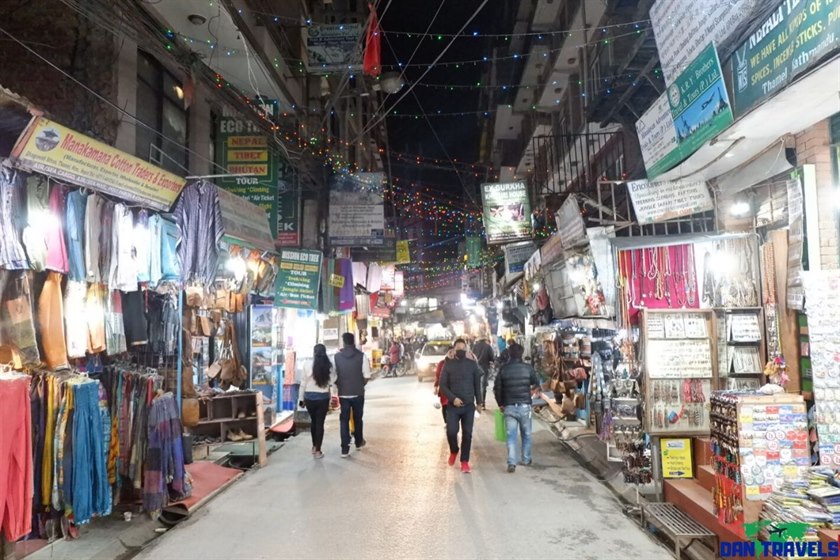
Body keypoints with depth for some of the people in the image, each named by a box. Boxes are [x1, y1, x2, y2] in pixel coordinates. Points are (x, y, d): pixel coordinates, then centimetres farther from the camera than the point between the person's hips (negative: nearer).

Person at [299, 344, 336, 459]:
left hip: (310, 397, 1)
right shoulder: (329, 365, -6)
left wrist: (302, 398, 7)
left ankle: (314, 447, 31)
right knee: (320, 423, 7)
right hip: (323, 397, -1)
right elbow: (332, 382, -6)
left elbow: (303, 383, -2)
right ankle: (318, 451, 8)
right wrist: (330, 397, 7)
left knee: (314, 421, 20)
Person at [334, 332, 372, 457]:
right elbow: (367, 376, -9)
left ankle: (345, 449, 1)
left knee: (344, 420, 7)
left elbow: (333, 376, -3)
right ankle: (359, 442, 35)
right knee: (358, 418, 17)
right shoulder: (361, 356, -10)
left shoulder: (336, 356, -5)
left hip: (343, 393, 0)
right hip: (358, 393, 0)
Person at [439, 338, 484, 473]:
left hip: (469, 406, 1)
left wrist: (479, 402, 8)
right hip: (453, 406, -1)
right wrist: (453, 398, -15)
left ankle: (464, 461, 16)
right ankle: (453, 451, 19)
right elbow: (443, 385, -2)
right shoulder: (448, 365, 0)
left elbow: (477, 384, 10)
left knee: (467, 434, 2)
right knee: (451, 431, -11)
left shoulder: (472, 364, 4)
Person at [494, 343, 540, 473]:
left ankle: (511, 463, -6)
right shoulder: (527, 367, -5)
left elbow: (497, 388, -2)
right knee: (526, 434, 17)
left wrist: (500, 404, 9)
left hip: (509, 407, 0)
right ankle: (526, 460, 29)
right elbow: (537, 384, 3)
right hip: (525, 406, 0)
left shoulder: (504, 369, -2)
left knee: (511, 435, 3)